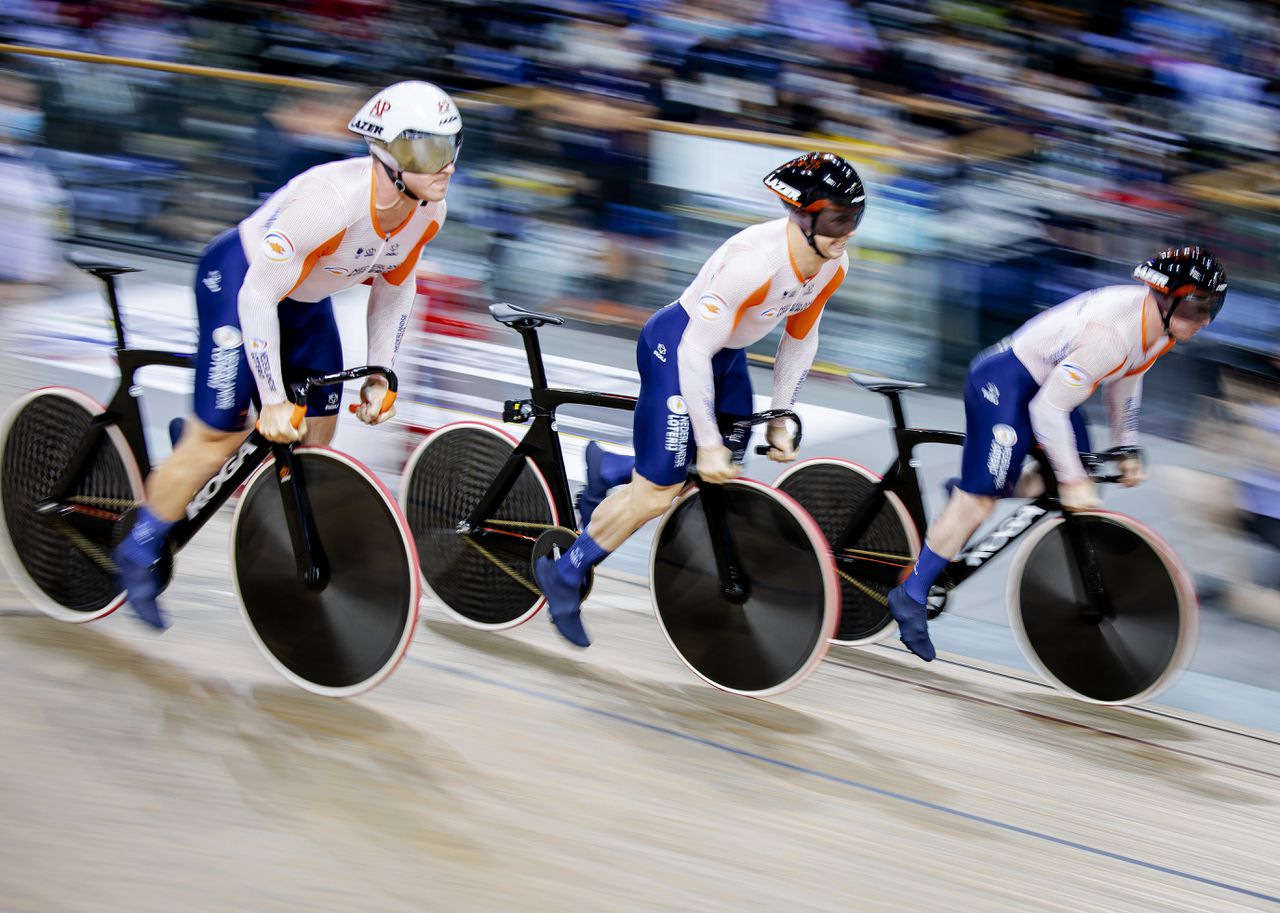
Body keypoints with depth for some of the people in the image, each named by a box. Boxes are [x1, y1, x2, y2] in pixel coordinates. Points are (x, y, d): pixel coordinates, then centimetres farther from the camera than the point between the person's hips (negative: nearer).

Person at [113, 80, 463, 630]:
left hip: (305, 295, 7)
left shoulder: (428, 210, -17)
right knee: (219, 435, -7)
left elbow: (394, 286, 3)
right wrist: (273, 401, -29)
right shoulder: (328, 200, -39)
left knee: (316, 435, 2)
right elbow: (259, 297, -33)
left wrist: (378, 376, 0)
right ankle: (138, 553, 11)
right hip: (238, 278, -7)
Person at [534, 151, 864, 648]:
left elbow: (800, 339, 6)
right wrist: (708, 444, -25)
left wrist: (778, 422, 8)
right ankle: (562, 575, 11)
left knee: (721, 479, 10)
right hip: (675, 346, -8)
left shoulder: (832, 266, -11)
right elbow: (695, 350, -30)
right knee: (658, 491, -7)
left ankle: (609, 470, 31)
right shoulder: (754, 260, -35)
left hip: (727, 354, 8)